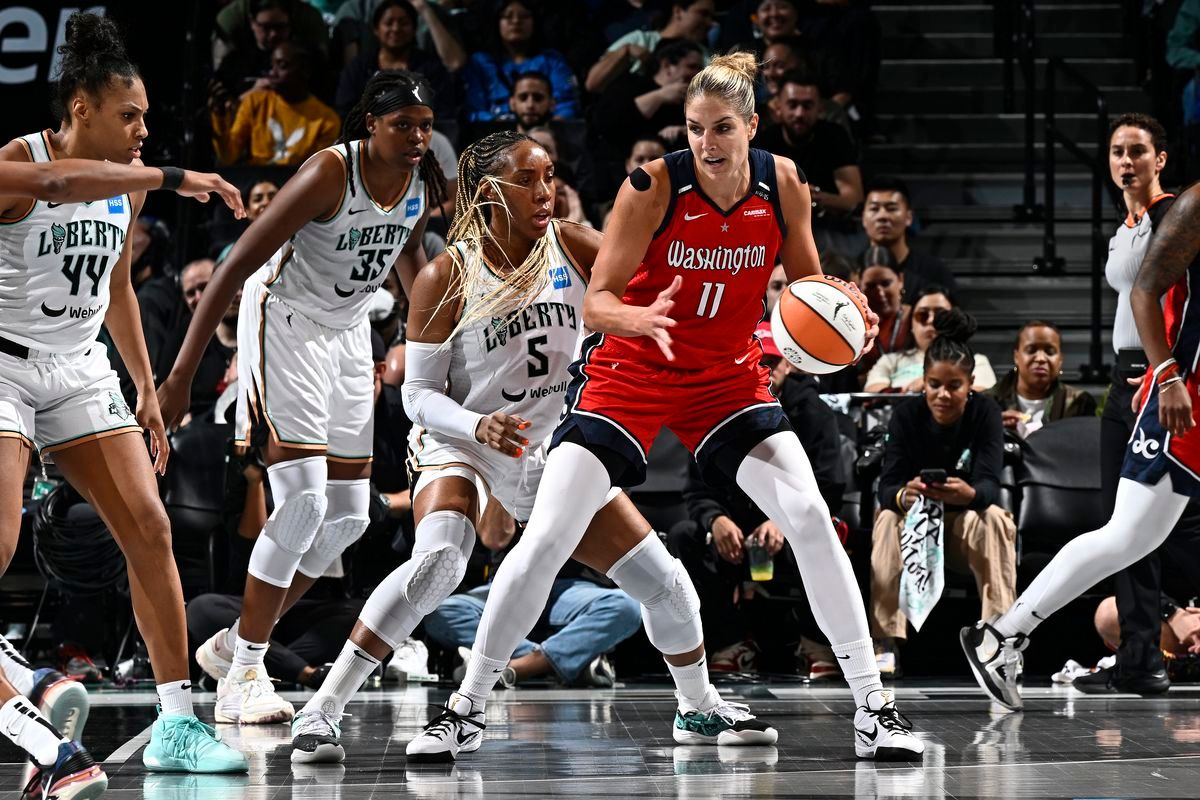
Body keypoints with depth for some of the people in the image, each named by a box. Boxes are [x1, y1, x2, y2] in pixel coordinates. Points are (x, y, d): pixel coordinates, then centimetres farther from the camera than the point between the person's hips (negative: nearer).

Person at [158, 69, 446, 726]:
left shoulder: (423, 180, -6)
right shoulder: (330, 174, -25)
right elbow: (236, 267, -26)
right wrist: (181, 375, -29)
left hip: (347, 332, 8)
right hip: (284, 322, -7)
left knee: (349, 514, 6)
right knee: (303, 500, -18)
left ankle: (233, 644, 19)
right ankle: (242, 673, -8)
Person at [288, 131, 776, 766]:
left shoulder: (571, 248, -6)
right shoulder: (446, 277, -15)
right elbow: (419, 392, -12)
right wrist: (478, 425, -31)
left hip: (550, 453, 4)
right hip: (459, 445, -4)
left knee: (662, 581, 2)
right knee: (438, 561, -35)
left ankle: (702, 708, 31)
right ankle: (320, 713, -29)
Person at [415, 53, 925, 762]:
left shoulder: (782, 184, -10)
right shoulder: (654, 186, -20)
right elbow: (597, 303, -18)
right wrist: (643, 318, -40)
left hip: (727, 377, 3)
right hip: (627, 375, -3)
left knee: (810, 517, -12)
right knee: (546, 539, -11)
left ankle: (873, 708, -3)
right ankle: (465, 709, 2)